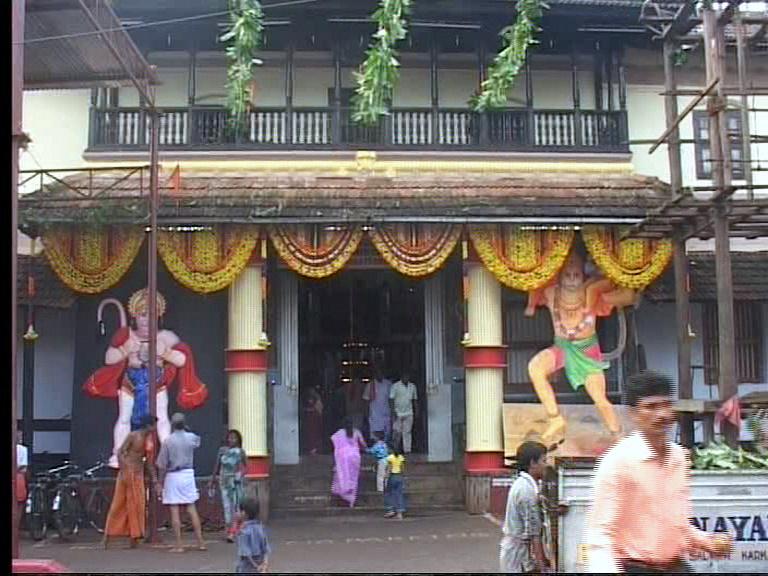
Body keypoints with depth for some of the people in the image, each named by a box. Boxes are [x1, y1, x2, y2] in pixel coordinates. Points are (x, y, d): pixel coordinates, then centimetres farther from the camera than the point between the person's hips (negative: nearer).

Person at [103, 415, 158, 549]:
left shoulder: (149, 439, 9)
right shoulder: (133, 436, -10)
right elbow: (120, 453, -14)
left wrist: (154, 477, 10)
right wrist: (123, 472, -20)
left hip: (139, 474, 7)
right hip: (127, 472, -7)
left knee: (137, 505, 6)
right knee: (119, 504, -3)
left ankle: (134, 538, 10)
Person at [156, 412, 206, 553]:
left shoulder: (168, 441, -12)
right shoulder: (191, 438, -2)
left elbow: (163, 466, -9)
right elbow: (198, 441, 26)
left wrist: (160, 482, 1)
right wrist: (185, 429, 25)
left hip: (172, 476, -4)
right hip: (188, 474, 4)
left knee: (175, 511, 0)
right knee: (192, 509, 10)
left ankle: (179, 545, 1)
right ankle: (200, 542, 10)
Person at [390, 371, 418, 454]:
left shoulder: (412, 386, 9)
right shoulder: (395, 386, -4)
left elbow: (415, 400, 15)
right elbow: (391, 399, -6)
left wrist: (416, 411, 9)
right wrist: (393, 411, -13)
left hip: (409, 413, 3)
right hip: (398, 413, -3)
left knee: (407, 432, 0)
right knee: (397, 431, -1)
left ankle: (407, 449, 1)